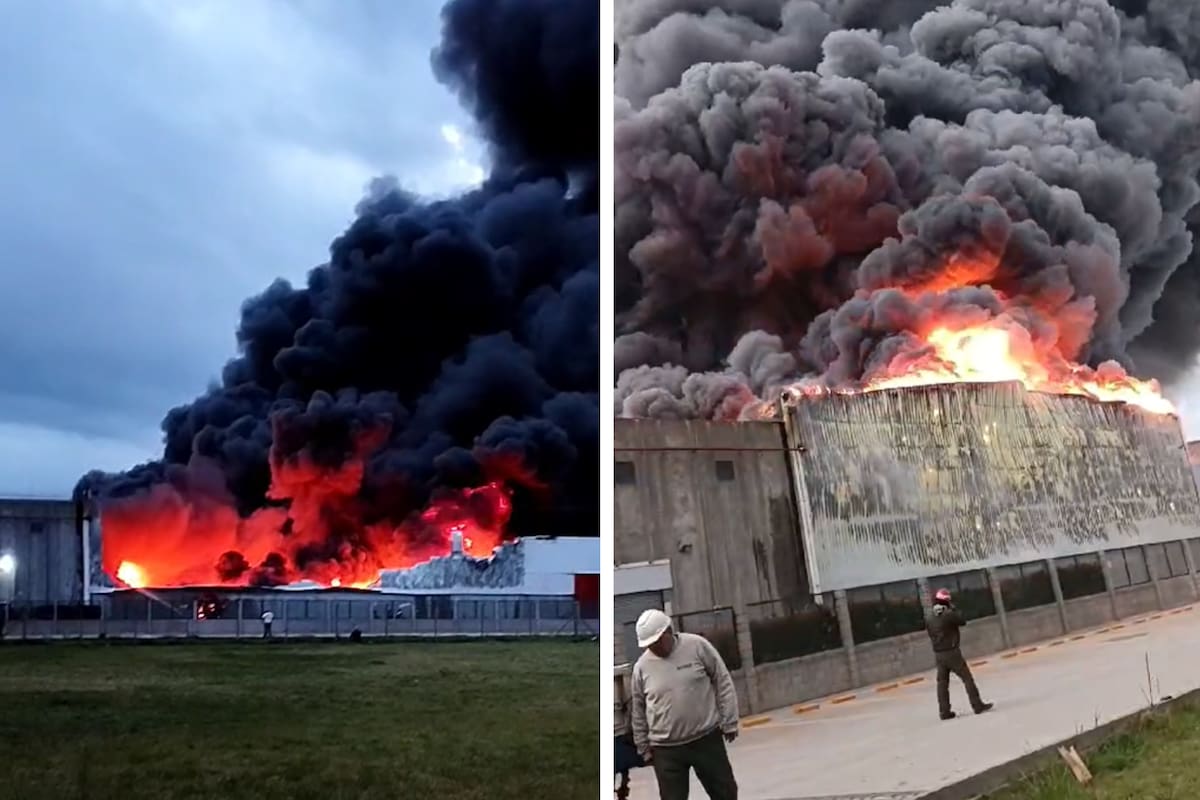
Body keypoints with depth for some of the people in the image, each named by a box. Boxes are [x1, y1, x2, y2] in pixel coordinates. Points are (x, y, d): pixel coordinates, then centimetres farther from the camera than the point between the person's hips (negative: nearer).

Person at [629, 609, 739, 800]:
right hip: (666, 748, 1)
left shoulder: (697, 646, -10)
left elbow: (723, 683, -2)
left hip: (707, 738, -1)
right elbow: (637, 711, 7)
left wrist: (729, 722, -3)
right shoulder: (641, 666, -4)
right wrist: (643, 747, 10)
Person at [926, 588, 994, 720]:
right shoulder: (949, 614, -15)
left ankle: (944, 711, 10)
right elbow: (962, 621, -1)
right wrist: (954, 608, 5)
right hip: (952, 652, -6)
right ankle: (978, 705, 4)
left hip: (938, 654, 6)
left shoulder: (929, 617, 3)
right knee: (967, 678, 3)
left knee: (942, 683, 8)